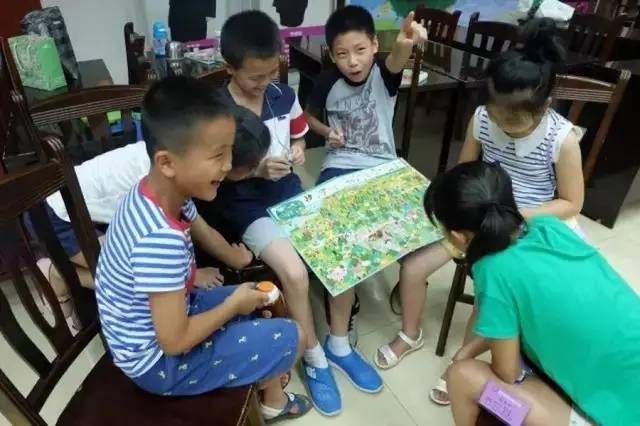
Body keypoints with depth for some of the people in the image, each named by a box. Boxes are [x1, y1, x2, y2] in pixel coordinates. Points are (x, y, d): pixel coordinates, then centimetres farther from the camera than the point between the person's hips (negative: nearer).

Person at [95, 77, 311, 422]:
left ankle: (270, 395, 35)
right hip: (159, 360, -8)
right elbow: (176, 341, -30)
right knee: (290, 338, -5)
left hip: (165, 316, 8)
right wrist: (234, 304, -17)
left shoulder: (162, 192, -11)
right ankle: (272, 401, 28)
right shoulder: (162, 240, -38)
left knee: (261, 303, 18)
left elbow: (206, 235, 9)